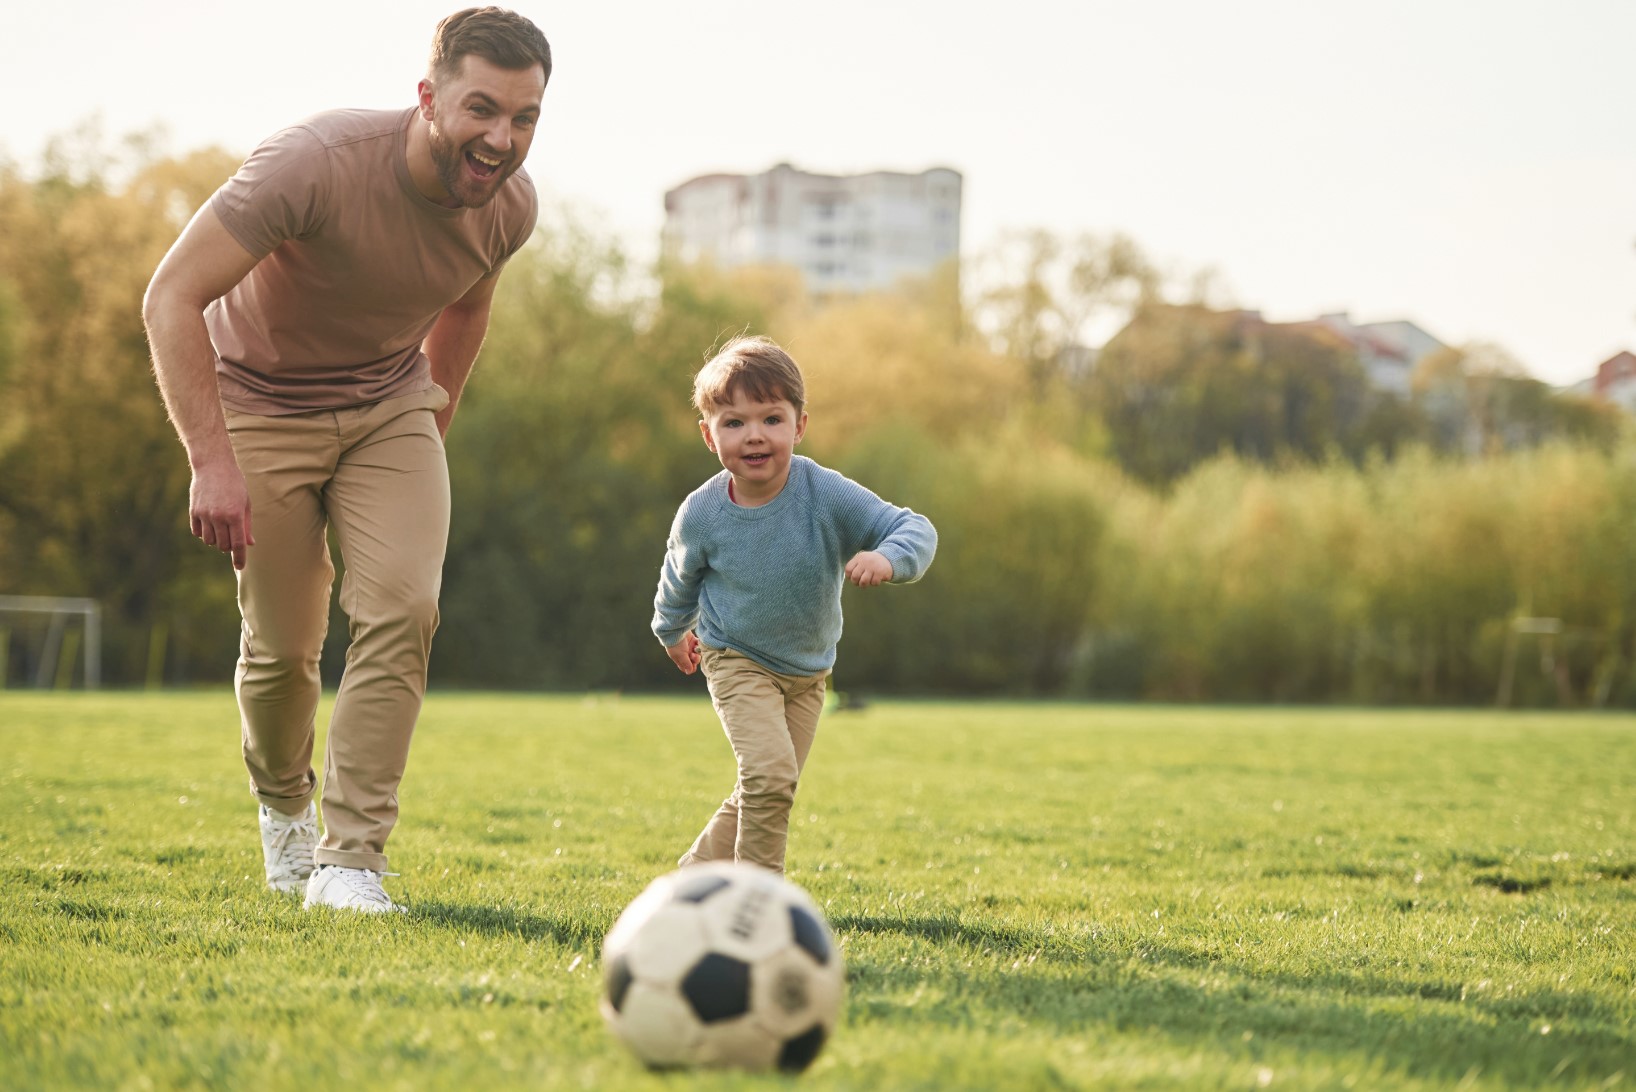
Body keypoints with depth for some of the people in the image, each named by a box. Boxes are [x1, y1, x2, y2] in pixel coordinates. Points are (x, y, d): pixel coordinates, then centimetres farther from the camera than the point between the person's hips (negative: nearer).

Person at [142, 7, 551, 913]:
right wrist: (212, 461, -35)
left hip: (390, 405, 4)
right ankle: (284, 804, 33)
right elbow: (170, 299, -30)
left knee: (403, 609, -17)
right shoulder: (317, 161, -32)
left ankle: (349, 860, -12)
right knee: (284, 645, 0)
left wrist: (433, 424, 13)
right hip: (259, 403, -3)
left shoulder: (510, 203, -13)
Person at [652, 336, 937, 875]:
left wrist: (887, 558, -47)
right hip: (737, 662, -3)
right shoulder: (701, 514, -19)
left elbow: (915, 528, -25)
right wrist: (673, 630, 21)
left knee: (765, 793, 12)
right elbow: (680, 577, 4)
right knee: (769, 772, -22)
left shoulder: (826, 495, -23)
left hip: (807, 672, 3)